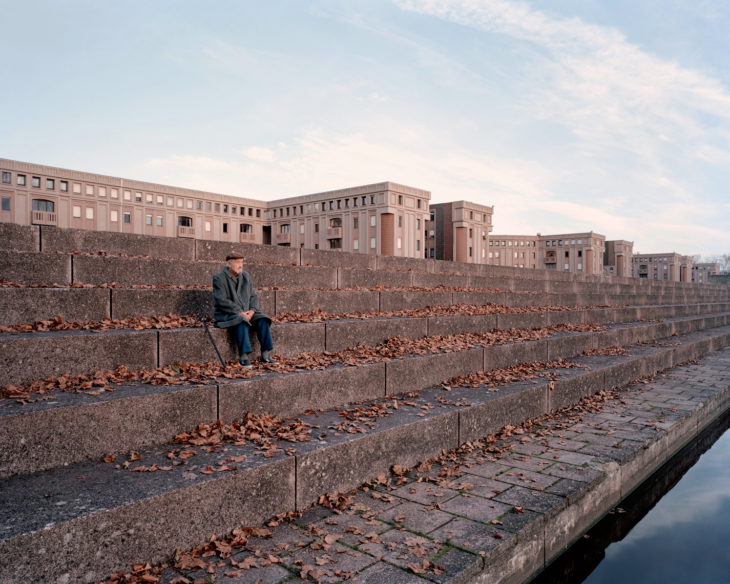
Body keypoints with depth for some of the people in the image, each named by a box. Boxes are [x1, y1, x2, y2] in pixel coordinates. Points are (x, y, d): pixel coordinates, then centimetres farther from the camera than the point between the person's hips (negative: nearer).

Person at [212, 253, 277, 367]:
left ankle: (265, 354, -18)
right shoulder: (219, 278, -9)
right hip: (226, 314, -6)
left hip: (246, 312, 6)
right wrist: (239, 312, -21)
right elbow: (221, 301, -17)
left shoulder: (245, 276, 9)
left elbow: (253, 296, 9)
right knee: (242, 322, -35)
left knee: (263, 321, -18)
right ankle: (243, 356, -34)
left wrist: (252, 311, -10)